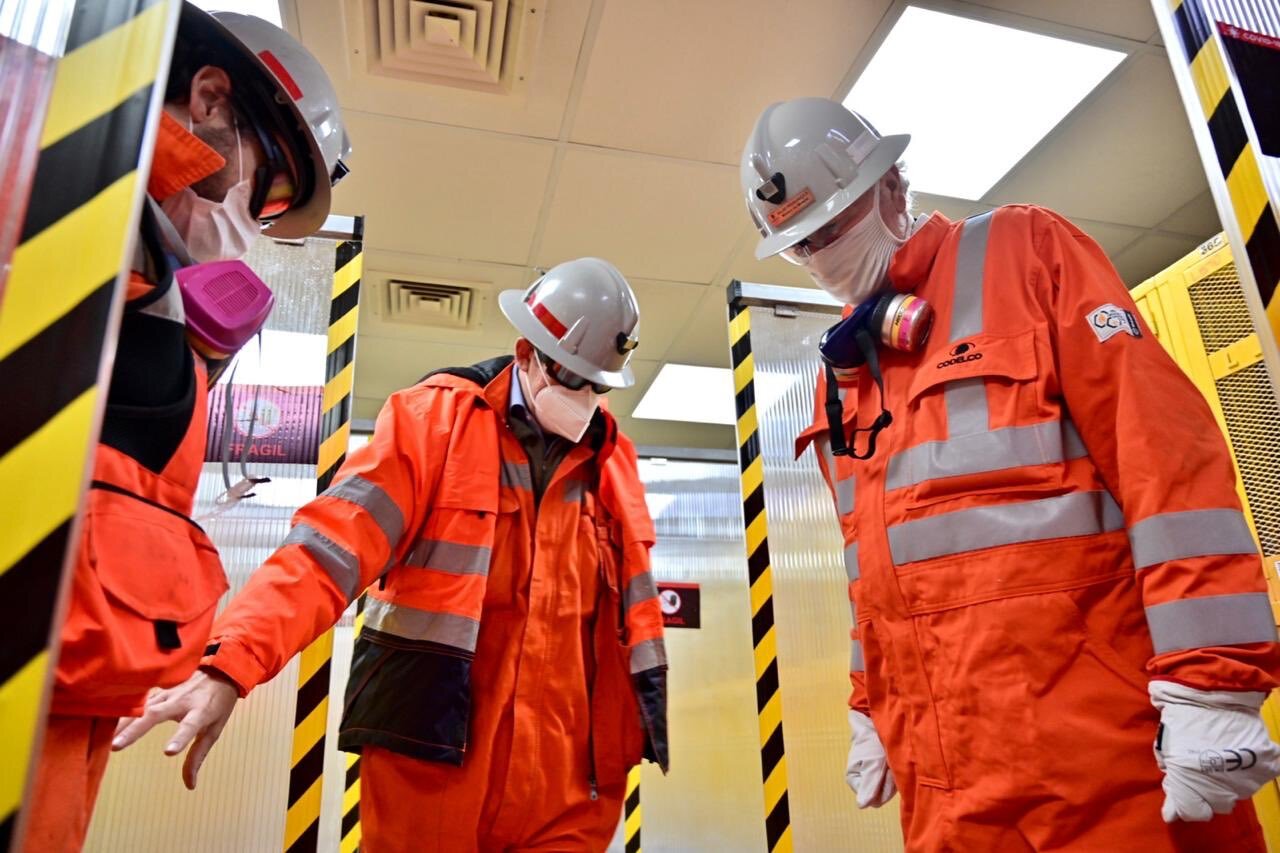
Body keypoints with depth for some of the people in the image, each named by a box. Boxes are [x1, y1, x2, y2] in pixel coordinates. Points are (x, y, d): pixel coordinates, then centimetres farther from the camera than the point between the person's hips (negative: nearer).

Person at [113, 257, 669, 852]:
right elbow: (336, 541, -14)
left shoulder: (610, 456, 9)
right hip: (432, 748, -3)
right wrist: (231, 664, -26)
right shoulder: (436, 417, -4)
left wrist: (634, 729, 13)